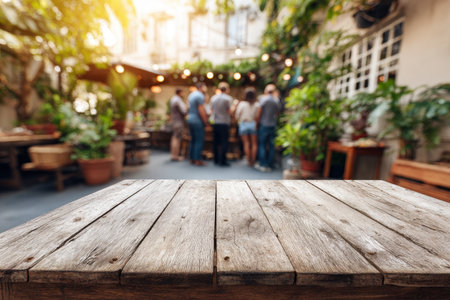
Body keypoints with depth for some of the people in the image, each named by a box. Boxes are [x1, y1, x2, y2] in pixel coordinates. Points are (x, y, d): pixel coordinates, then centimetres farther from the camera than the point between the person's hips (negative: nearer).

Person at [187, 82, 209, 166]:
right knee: (199, 141, -6)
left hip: (190, 119, 9)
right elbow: (201, 110, -17)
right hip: (198, 121, -9)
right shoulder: (200, 95, -10)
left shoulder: (191, 95, 19)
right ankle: (198, 160, -5)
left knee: (193, 140, 12)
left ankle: (192, 159, 16)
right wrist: (206, 121, -14)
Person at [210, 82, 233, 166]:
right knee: (224, 142, -1)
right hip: (224, 122, -6)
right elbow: (229, 112, -9)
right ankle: (222, 161, -1)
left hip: (215, 122, 6)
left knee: (216, 142, 11)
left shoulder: (213, 97, 10)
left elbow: (211, 110, 13)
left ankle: (216, 160, 18)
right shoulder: (228, 98, -6)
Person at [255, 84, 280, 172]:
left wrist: (257, 122, 2)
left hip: (264, 125, -4)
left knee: (262, 145, 1)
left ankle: (263, 165, 0)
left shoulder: (263, 98, -7)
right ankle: (269, 165, 13)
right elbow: (277, 113, 10)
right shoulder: (277, 100, 7)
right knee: (271, 146, 7)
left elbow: (258, 113, -9)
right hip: (273, 125, 5)